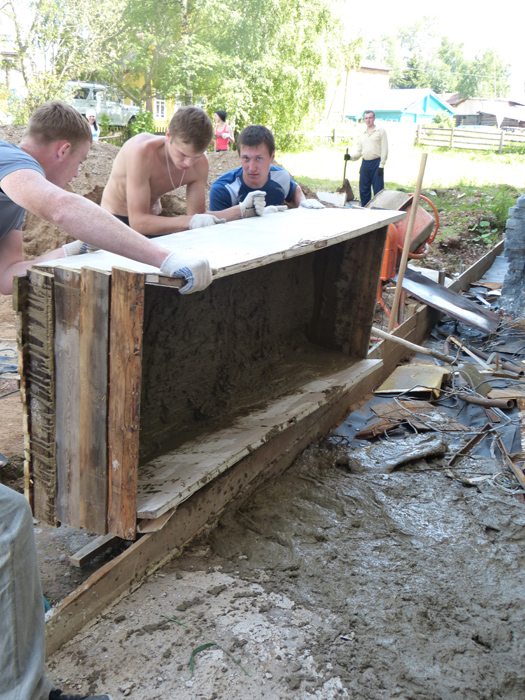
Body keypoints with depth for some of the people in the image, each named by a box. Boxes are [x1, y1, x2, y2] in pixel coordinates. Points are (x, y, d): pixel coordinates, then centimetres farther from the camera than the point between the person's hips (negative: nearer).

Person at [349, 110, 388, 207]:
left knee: (378, 190, -6)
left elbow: (384, 149, -3)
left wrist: (381, 165, -12)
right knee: (363, 190, 7)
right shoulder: (363, 135, 19)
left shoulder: (381, 131, 3)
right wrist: (350, 156, 0)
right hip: (365, 163, 5)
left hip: (376, 163, -5)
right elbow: (358, 151, 21)